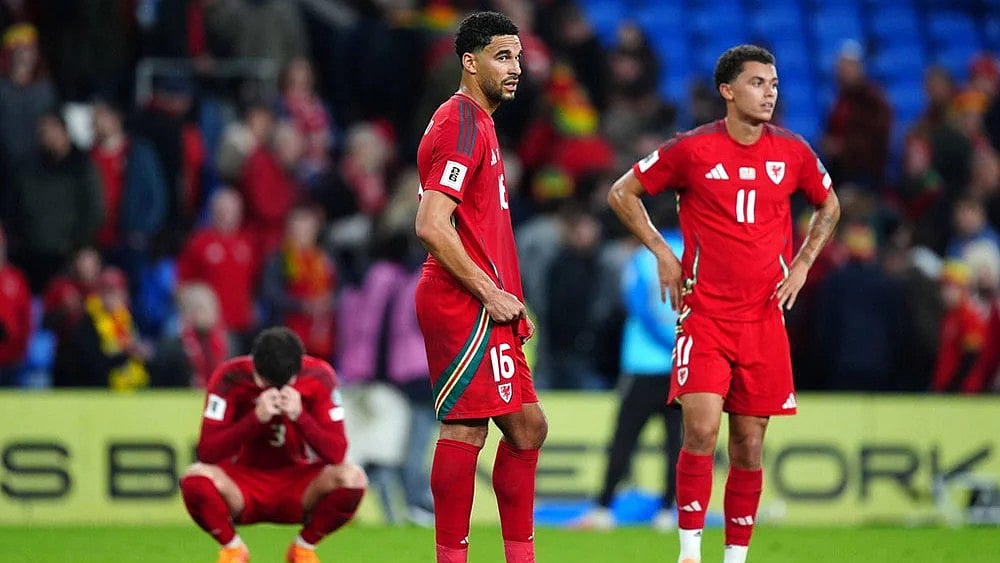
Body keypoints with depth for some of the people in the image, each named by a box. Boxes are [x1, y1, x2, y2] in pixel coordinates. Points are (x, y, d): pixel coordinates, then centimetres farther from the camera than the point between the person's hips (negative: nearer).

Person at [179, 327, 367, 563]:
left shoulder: (319, 377, -14)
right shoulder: (229, 378, -18)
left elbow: (336, 454, -18)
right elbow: (207, 453, -24)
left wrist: (300, 416, -34)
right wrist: (256, 418, -35)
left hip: (298, 487, 1)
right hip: (244, 484, -1)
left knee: (352, 478, -29)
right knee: (196, 479, -33)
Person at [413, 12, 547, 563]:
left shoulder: (477, 123, 20)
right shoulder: (460, 125, -13)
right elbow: (431, 227, -21)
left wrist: (509, 301, 19)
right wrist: (491, 294, -17)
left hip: (487, 308, 11)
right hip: (464, 306, -11)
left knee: (527, 427, 11)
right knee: (464, 428, -9)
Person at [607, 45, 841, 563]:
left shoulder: (793, 153, 5)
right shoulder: (692, 150, -5)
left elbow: (828, 206, 24)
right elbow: (622, 194, 6)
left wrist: (802, 264, 11)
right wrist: (662, 253, 0)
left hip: (765, 320, 3)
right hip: (705, 315, -3)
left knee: (748, 444, 5)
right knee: (701, 429, -17)